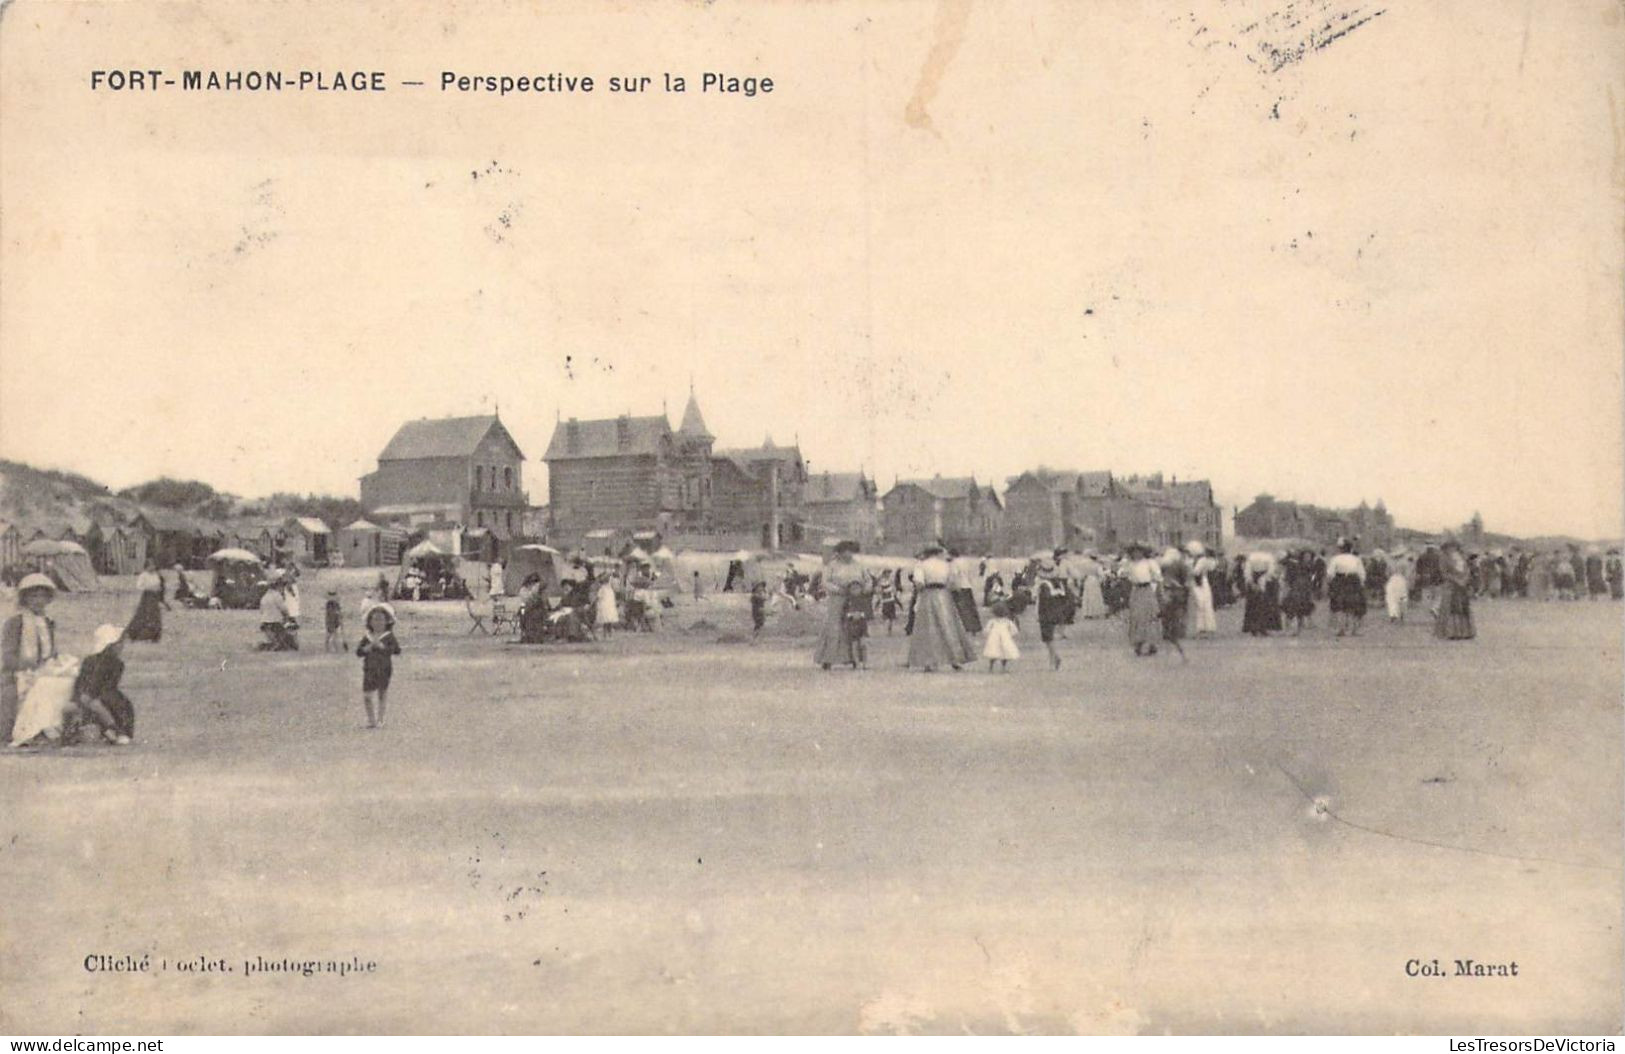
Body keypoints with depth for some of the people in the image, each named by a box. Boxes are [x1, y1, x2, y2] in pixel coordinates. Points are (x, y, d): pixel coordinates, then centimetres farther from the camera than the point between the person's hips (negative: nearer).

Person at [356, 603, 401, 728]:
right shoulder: (366, 637, 6)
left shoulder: (389, 637, -3)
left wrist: (381, 646, -21)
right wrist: (368, 647, -16)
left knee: (382, 695, 6)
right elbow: (358, 652, 2)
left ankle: (380, 720, 17)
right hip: (369, 671, 3)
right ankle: (371, 720, 15)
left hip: (384, 671, -3)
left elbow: (397, 650, -15)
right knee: (366, 696, 0)